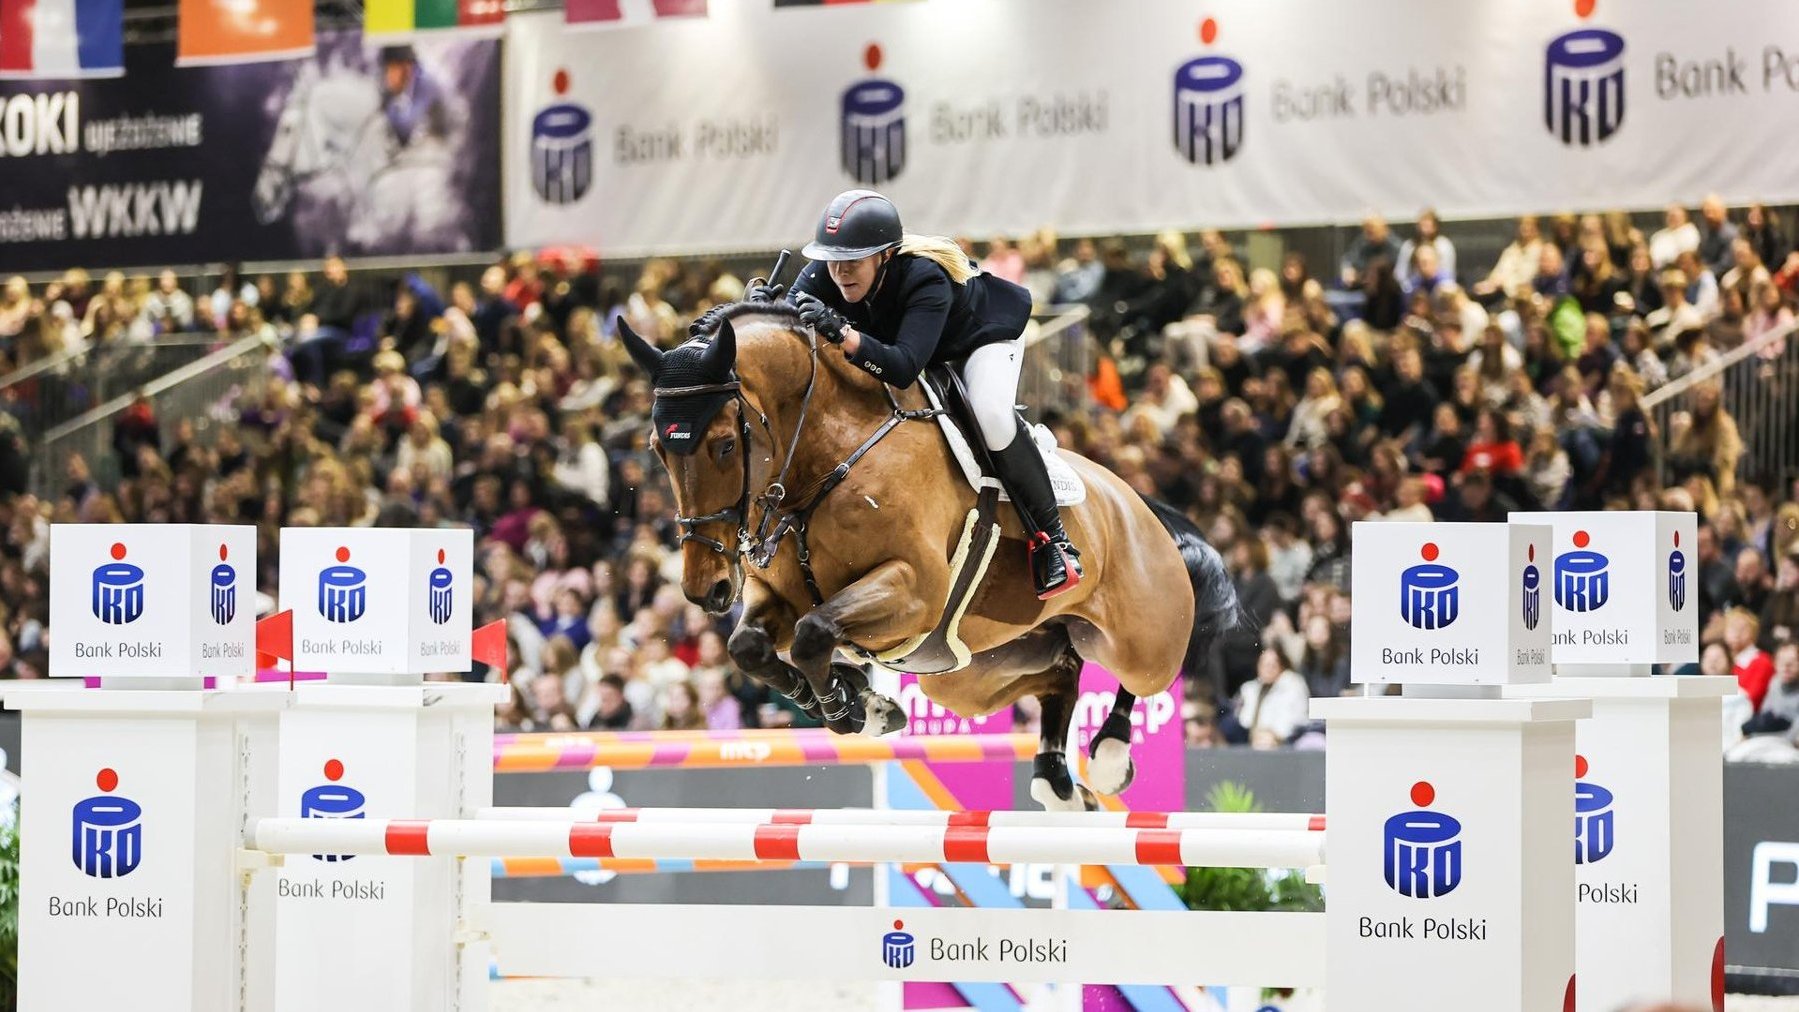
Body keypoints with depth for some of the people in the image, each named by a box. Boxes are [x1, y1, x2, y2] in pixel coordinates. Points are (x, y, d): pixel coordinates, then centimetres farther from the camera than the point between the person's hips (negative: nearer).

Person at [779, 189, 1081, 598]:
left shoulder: (925, 278, -44)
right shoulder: (827, 274, -29)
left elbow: (903, 368, -55)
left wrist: (840, 333, -70)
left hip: (985, 331, -6)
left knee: (990, 413, -32)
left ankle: (1051, 537, -17)